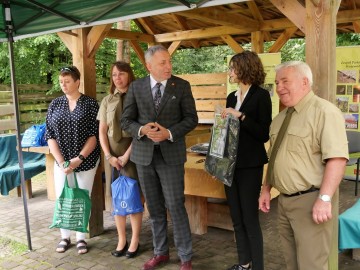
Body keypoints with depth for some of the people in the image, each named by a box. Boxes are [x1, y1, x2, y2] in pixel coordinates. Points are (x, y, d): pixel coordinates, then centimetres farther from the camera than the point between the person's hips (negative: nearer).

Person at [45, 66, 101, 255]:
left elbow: (95, 134, -9)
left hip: (86, 161, -2)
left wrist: (79, 158, -18)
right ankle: (65, 237, 23)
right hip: (62, 161, 3)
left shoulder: (91, 104, -5)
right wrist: (61, 161, -12)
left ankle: (81, 238, 21)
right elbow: (50, 135, -1)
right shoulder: (55, 104, 3)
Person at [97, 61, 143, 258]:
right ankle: (121, 240, 21)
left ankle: (135, 241, 15)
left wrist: (127, 155, -14)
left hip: (133, 153, -4)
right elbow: (102, 131, 8)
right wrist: (109, 156, -4)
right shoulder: (107, 101, 9)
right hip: (113, 154, 4)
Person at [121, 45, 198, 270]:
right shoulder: (136, 87, 2)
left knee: (176, 206, -1)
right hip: (144, 155, 3)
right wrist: (142, 130, -18)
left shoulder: (182, 86, -2)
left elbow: (191, 118, -3)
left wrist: (169, 133, -18)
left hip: (171, 154, -2)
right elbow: (126, 120, 3)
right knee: (155, 207, 13)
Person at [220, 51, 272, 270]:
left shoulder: (261, 95, -8)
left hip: (250, 165, -7)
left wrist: (241, 116, -20)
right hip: (231, 163, 7)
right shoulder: (232, 97, 12)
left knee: (250, 218, -2)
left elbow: (264, 134, -13)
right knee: (237, 218, 13)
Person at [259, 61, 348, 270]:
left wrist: (324, 199, -26)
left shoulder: (324, 112, -14)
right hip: (284, 200, 8)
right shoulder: (280, 118, 12)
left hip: (311, 200, -8)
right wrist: (266, 189, 18)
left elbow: (337, 158, -22)